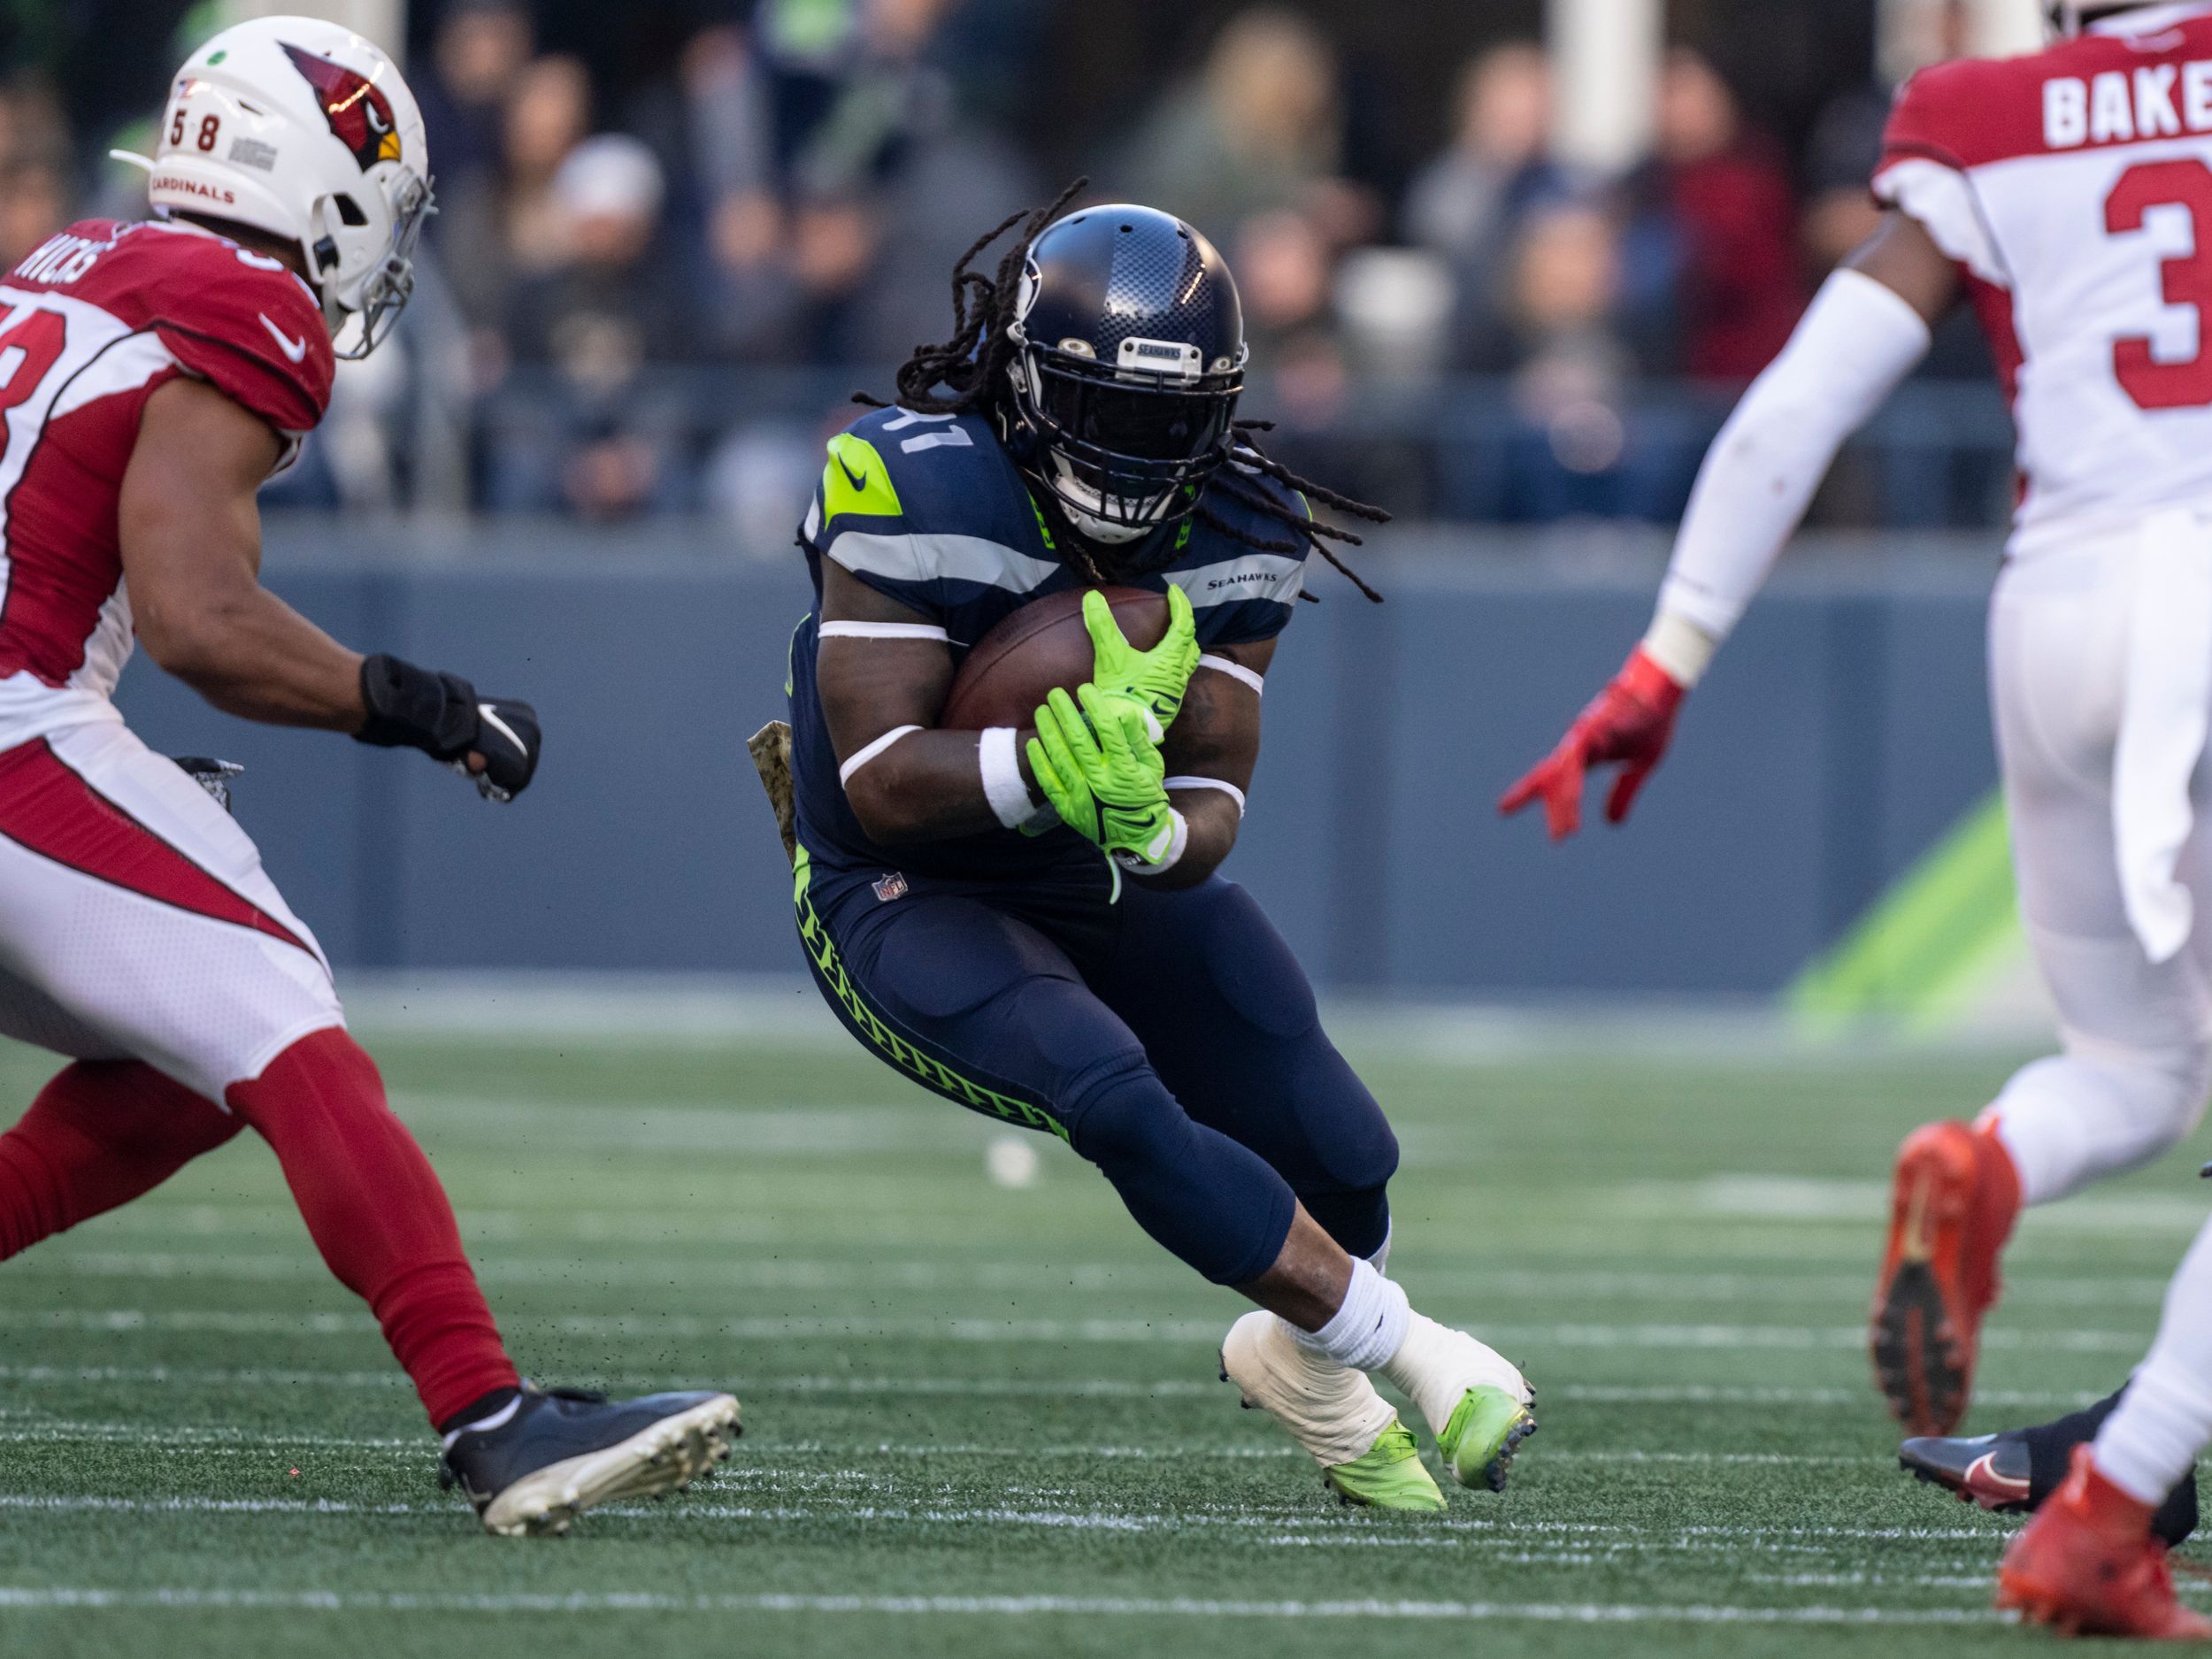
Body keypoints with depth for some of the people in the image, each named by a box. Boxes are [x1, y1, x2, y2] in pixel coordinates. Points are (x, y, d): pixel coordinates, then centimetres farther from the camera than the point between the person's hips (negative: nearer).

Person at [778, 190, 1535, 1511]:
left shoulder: (1235, 533, -10)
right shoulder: (919, 491, -26)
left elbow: (1217, 796, -14)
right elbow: (882, 783, -28)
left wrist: (1158, 827, -38)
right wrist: (1055, 759, -44)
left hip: (1119, 881, 6)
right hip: (912, 899, -6)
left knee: (1343, 1161, 5)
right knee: (1114, 1097, -31)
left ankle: (1307, 1356, 40)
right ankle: (1402, 1347, -16)